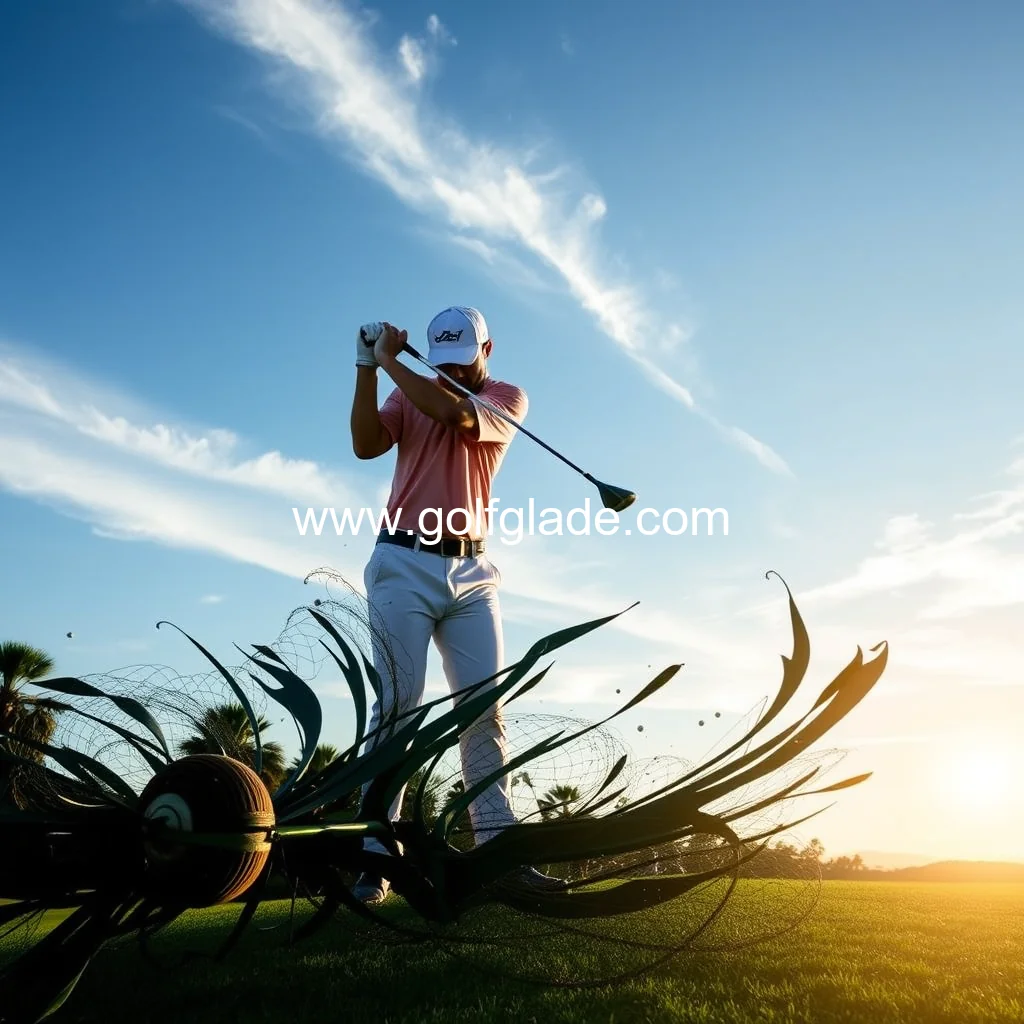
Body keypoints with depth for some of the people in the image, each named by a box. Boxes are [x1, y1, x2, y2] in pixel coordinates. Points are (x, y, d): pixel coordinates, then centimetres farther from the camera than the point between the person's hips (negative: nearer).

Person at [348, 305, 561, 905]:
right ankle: (377, 856, -4)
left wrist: (389, 360, -8)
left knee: (485, 709, 0)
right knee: (397, 706, -6)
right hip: (405, 565, -1)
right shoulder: (409, 393, 12)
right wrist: (367, 369, -13)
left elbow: (455, 413, -13)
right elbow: (366, 445, -5)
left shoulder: (508, 398, 8)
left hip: (473, 571, 1)